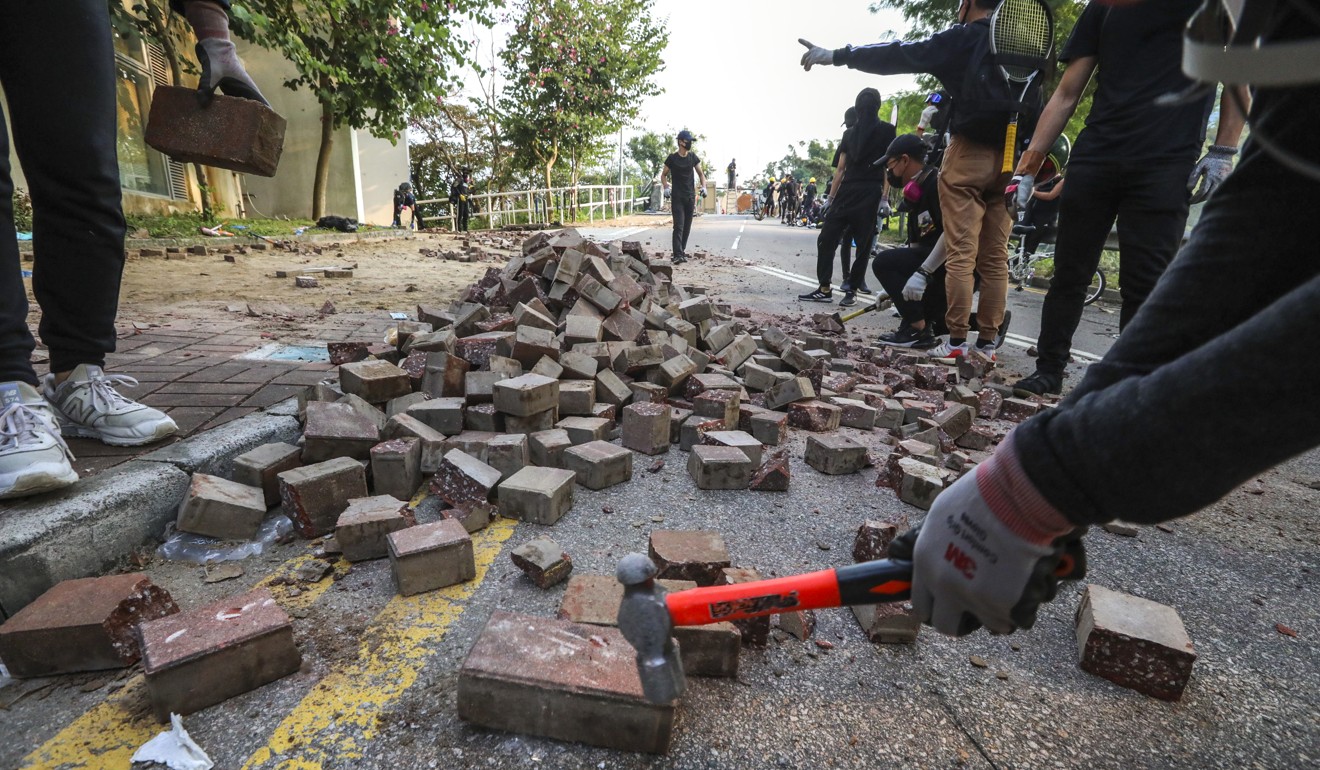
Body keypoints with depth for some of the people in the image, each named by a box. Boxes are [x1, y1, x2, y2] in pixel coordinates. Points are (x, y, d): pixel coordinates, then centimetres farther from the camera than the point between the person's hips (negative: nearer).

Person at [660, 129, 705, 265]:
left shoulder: (693, 157, 8)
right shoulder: (672, 158, -3)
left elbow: (700, 173, 14)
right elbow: (663, 175, 5)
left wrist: (703, 187, -3)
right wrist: (666, 187, -12)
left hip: (690, 196, 4)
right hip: (677, 197, -4)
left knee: (687, 226, 7)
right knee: (678, 226, -13)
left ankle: (682, 250, 20)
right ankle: (678, 255, -19)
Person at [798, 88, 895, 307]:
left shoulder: (886, 131, 5)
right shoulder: (849, 133, 19)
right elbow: (841, 168, 17)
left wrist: (884, 197, -12)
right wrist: (831, 197, 12)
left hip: (871, 193, -5)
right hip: (847, 191, 5)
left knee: (863, 244, -2)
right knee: (826, 238, -3)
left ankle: (852, 291, 5)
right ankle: (825, 289, 0)